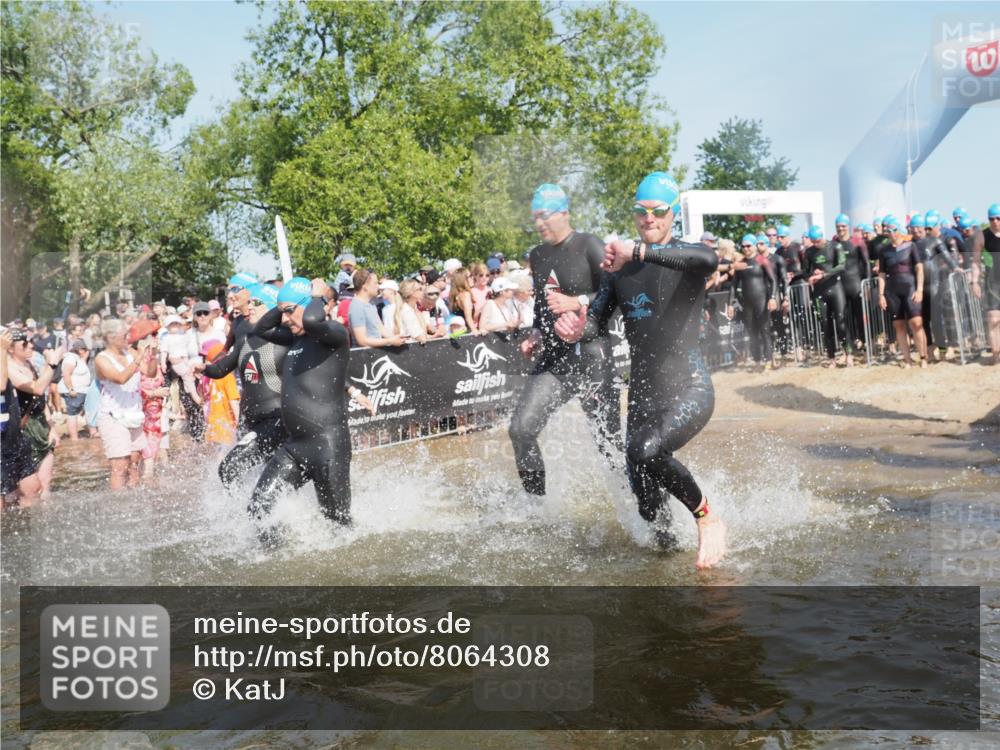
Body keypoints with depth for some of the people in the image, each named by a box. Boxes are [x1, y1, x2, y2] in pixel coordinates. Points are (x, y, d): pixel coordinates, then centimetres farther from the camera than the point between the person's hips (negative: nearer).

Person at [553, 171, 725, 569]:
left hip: (689, 390, -5)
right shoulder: (619, 267, 11)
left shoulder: (686, 256, -5)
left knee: (646, 450, -33)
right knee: (651, 512, 3)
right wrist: (575, 329, -13)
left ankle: (708, 519, -10)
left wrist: (640, 251, -41)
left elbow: (708, 260, -30)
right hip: (641, 396, 5)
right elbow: (596, 320, 11)